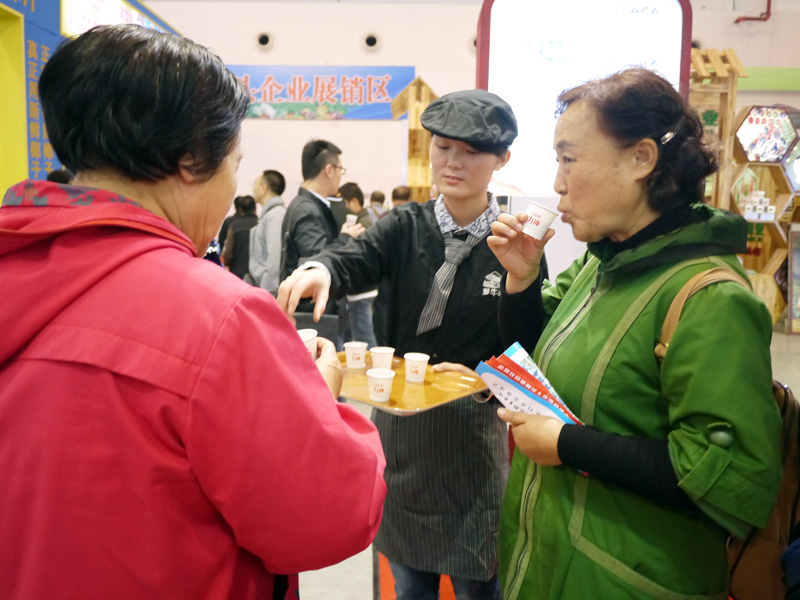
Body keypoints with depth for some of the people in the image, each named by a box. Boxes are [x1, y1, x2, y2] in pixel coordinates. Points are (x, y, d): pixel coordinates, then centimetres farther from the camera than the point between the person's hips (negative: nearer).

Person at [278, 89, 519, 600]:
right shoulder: (406, 226, 0)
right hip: (400, 421, 3)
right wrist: (319, 270, -39)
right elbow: (354, 260, -18)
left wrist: (479, 376, -22)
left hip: (473, 427, -2)